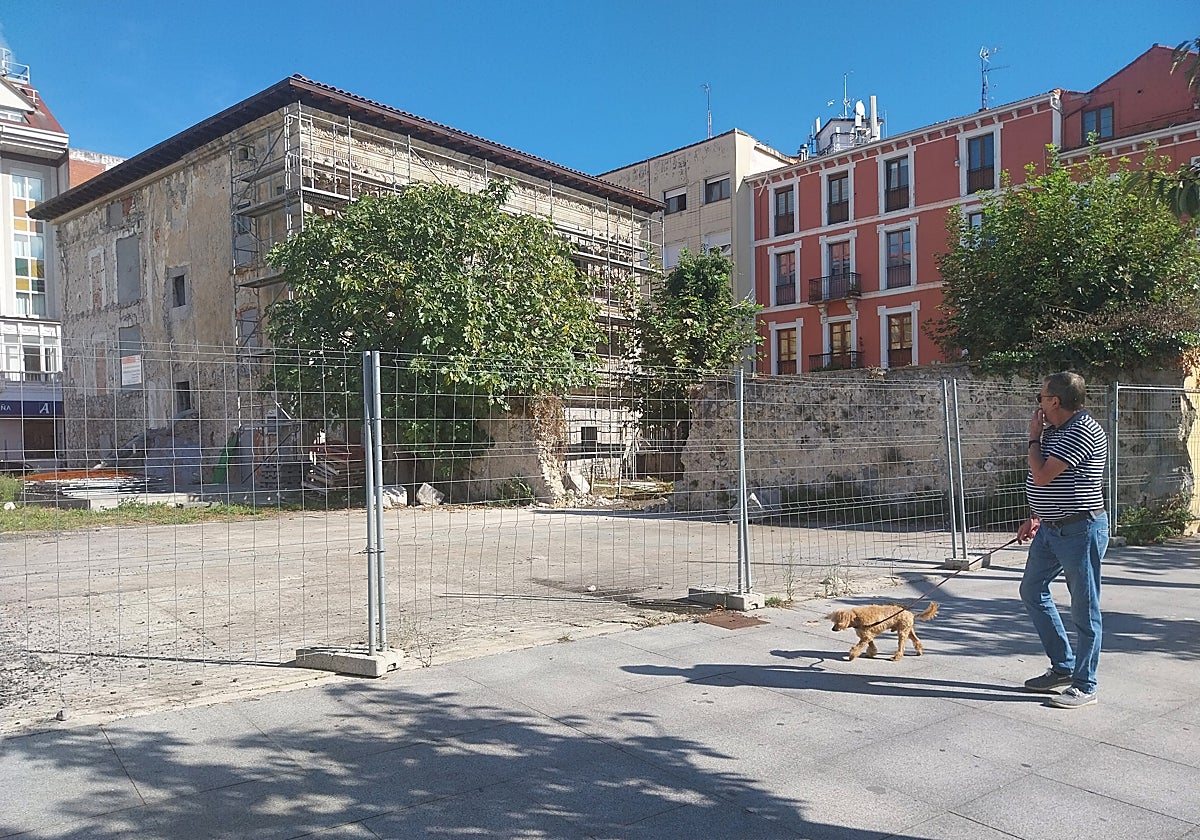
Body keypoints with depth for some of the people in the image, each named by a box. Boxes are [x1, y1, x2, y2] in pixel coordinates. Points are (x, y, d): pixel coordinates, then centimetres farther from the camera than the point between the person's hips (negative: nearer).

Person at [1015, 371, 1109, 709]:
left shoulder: (1083, 431, -19)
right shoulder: (1054, 431, 11)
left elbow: (1042, 476, -23)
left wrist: (1034, 437, -10)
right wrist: (1035, 519, 18)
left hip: (1081, 531, -10)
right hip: (1050, 529, 10)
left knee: (1084, 609, 1)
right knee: (1032, 591, 17)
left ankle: (1085, 686, 13)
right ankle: (1063, 667, 28)